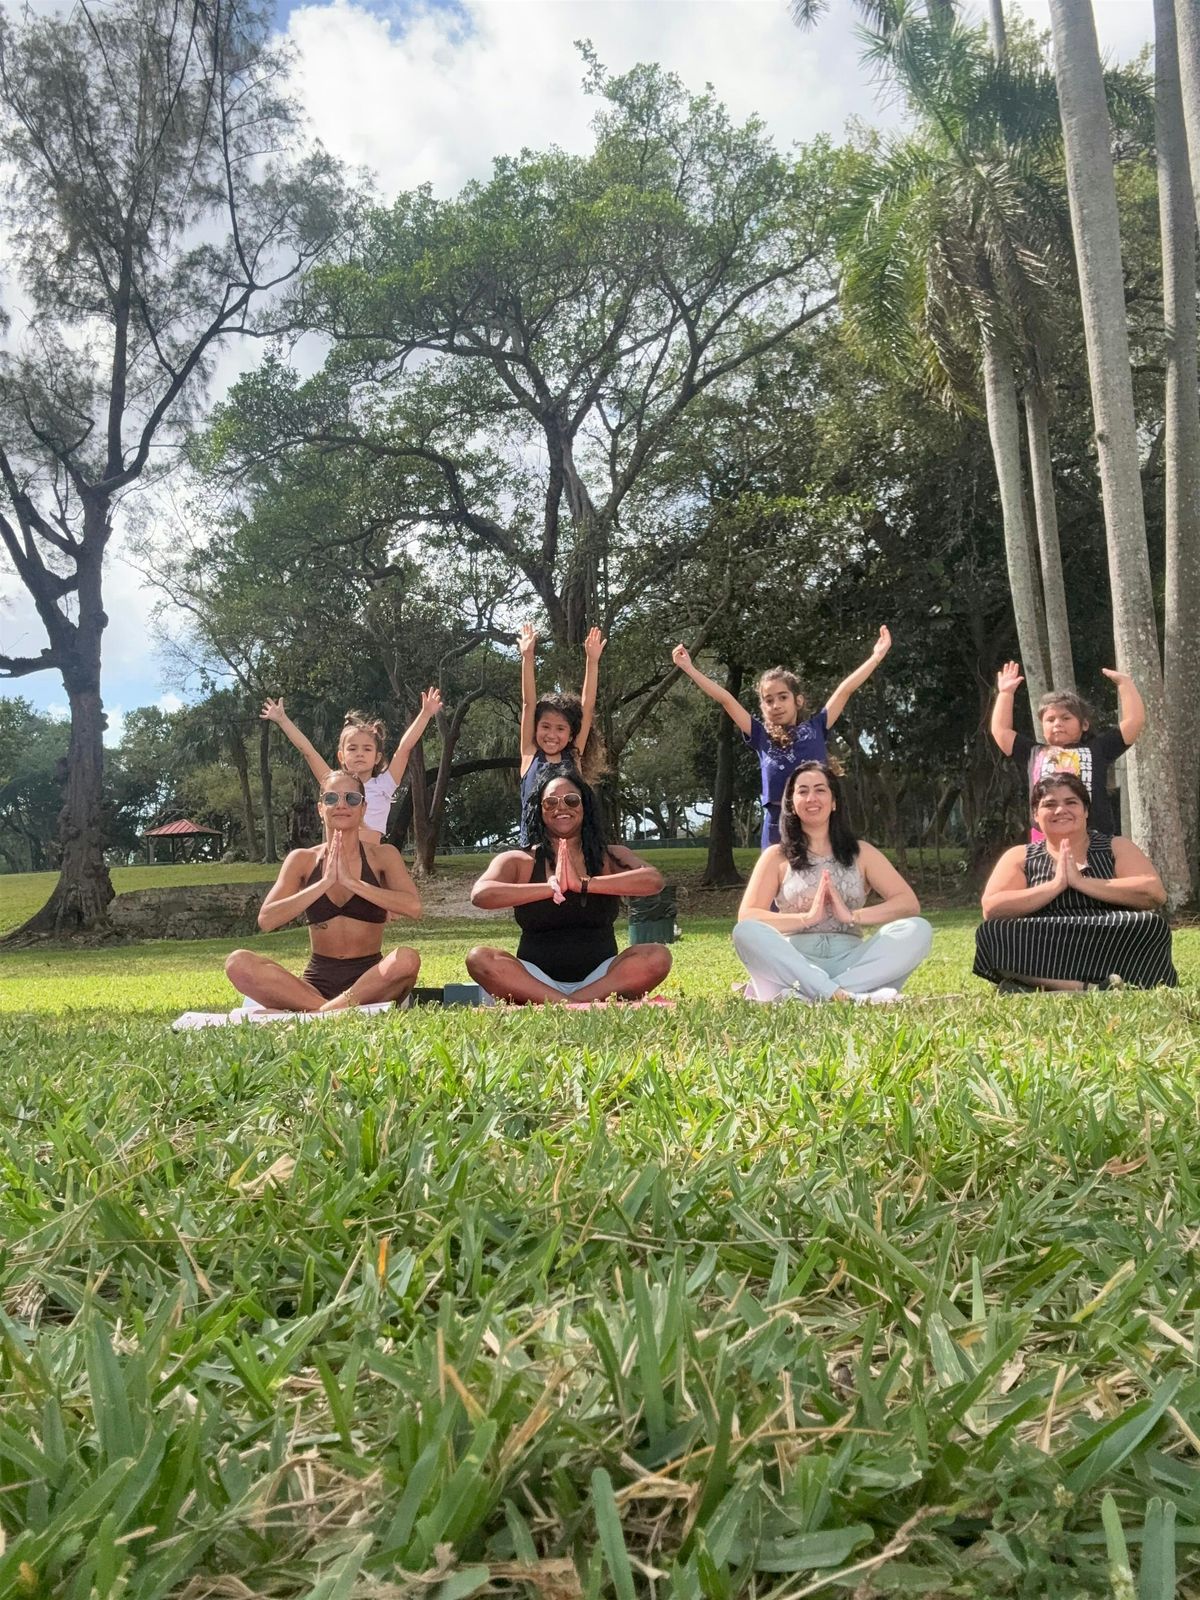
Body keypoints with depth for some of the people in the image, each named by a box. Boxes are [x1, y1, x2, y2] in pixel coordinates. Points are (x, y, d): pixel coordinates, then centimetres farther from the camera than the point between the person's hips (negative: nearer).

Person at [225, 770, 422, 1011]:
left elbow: (413, 906, -13)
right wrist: (325, 882, -13)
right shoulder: (302, 860, 8)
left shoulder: (382, 856, 5)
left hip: (370, 981, -1)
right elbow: (266, 920, -6)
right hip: (317, 982, 2)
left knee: (408, 960, -35)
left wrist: (351, 881, -16)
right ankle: (337, 1013, -30)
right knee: (238, 963, -23)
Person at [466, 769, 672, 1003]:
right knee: (479, 958, -27)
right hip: (535, 980, 0)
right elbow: (479, 894, -15)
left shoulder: (610, 857, 7)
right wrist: (549, 887, -22)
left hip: (600, 977, 1)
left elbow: (653, 880, -13)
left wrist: (583, 884, -19)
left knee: (658, 957, -24)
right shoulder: (519, 861, 4)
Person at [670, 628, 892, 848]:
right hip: (777, 823, 1)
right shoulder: (761, 736, 12)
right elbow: (725, 699, 11)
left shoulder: (815, 729, 11)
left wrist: (876, 656, 13)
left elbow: (846, 689, 12)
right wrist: (688, 668, 13)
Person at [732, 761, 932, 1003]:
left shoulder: (861, 853, 16)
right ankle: (843, 996, -42)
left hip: (851, 960, 2)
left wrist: (853, 916, -12)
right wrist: (807, 918, -14)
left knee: (918, 930, -23)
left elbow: (909, 903, 3)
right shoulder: (777, 857, 11)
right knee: (745, 932, -30)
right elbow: (746, 917, -2)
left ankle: (806, 996, -35)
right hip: (796, 962, -1)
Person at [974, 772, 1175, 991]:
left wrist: (1081, 881, -9)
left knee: (1152, 925, -27)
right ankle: (1091, 988, -31)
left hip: (1113, 954, 0)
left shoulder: (1116, 848, 13)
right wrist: (1055, 884, -10)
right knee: (990, 933, -25)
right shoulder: (1020, 857, 12)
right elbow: (991, 909, -5)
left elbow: (1155, 893, -6)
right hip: (1043, 959, 0)